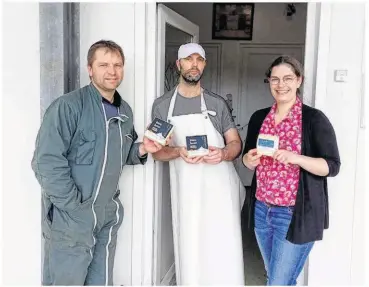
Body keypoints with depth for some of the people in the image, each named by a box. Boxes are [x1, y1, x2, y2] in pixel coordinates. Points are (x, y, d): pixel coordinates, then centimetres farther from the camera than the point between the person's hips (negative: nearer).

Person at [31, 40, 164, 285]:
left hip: (108, 215, 7)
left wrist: (141, 150, -2)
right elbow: (46, 162, -20)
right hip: (71, 217, -7)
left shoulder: (125, 111, 8)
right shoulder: (68, 106, -15)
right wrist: (74, 208, -19)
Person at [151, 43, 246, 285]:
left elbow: (236, 143, 9)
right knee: (189, 251, 5)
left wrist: (223, 153, -15)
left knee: (224, 252, -1)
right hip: (186, 190, 1)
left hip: (219, 188, 0)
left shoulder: (218, 103, 5)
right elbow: (157, 152, 6)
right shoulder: (162, 105, 5)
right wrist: (178, 151, -16)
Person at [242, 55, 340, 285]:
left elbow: (333, 166, -12)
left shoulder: (314, 119, -10)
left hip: (295, 214, -6)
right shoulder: (259, 117, 6)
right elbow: (248, 159, 15)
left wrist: (296, 158, -26)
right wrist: (249, 159, -8)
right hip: (262, 210, 6)